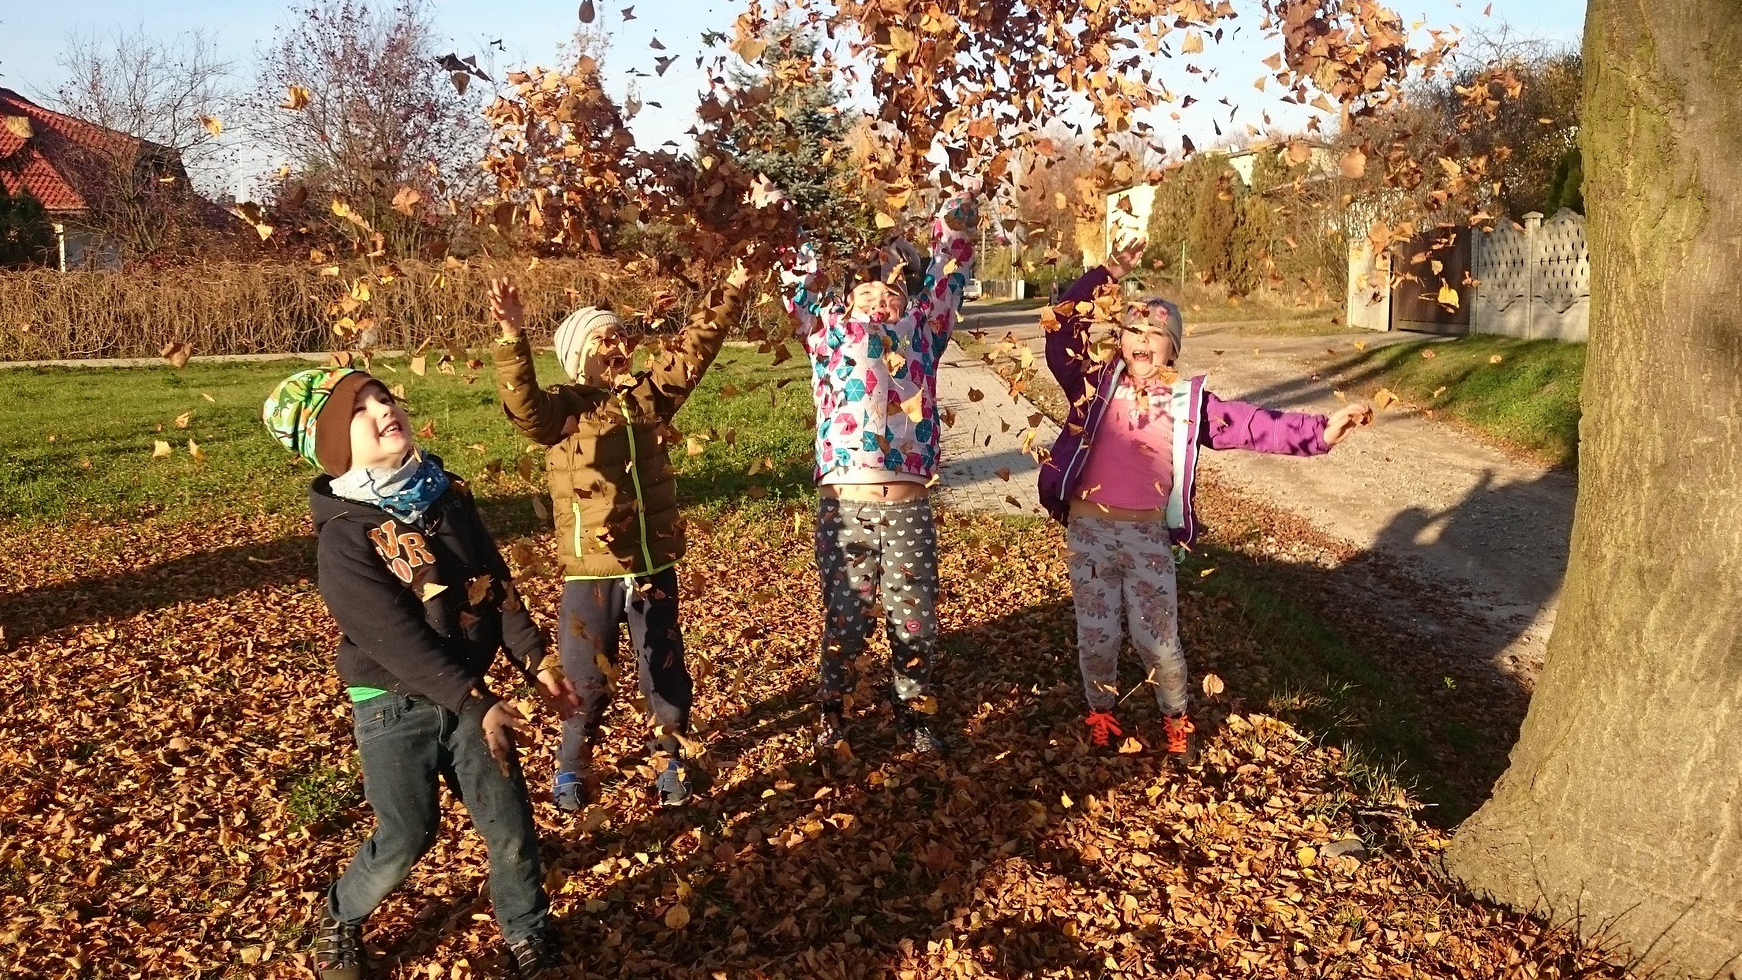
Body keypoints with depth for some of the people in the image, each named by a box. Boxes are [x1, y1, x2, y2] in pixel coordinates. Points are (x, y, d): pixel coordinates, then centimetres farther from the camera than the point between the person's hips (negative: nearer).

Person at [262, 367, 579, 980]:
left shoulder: (448, 495, 1)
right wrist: (478, 704, -21)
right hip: (394, 708, -4)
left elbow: (497, 583, 3)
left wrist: (534, 662, -5)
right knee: (405, 839, 2)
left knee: (512, 825, 4)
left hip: (466, 695, 5)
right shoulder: (344, 535, -16)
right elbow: (396, 638, -21)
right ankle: (338, 921, 33)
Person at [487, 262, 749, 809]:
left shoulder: (649, 393, 6)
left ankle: (670, 763, 33)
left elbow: (695, 346, 9)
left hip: (655, 566, 4)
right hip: (592, 573, -4)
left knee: (665, 673, 14)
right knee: (585, 679, 7)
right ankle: (572, 770, 30)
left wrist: (731, 292, 3)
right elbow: (523, 403, -27)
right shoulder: (563, 407, -7)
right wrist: (511, 337, -42)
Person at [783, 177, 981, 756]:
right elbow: (797, 280, 13)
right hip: (843, 502, -1)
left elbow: (949, 263, 19)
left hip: (908, 504, 1)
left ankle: (914, 715, 27)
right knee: (844, 618, 8)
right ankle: (832, 715, 27)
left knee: (914, 619, 9)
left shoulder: (921, 328, 16)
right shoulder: (829, 328, 13)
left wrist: (964, 197, 21)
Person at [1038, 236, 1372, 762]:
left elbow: (1254, 424, -3)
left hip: (1149, 535, 0)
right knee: (1096, 637, 10)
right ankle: (1101, 714, 35)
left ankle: (1176, 720, 31)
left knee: (1157, 640, 6)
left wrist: (1319, 430, -14)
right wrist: (1108, 274, -14)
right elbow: (1062, 330, -7)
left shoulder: (1188, 401, 3)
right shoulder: (1097, 383, 1)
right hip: (1088, 530, 0)